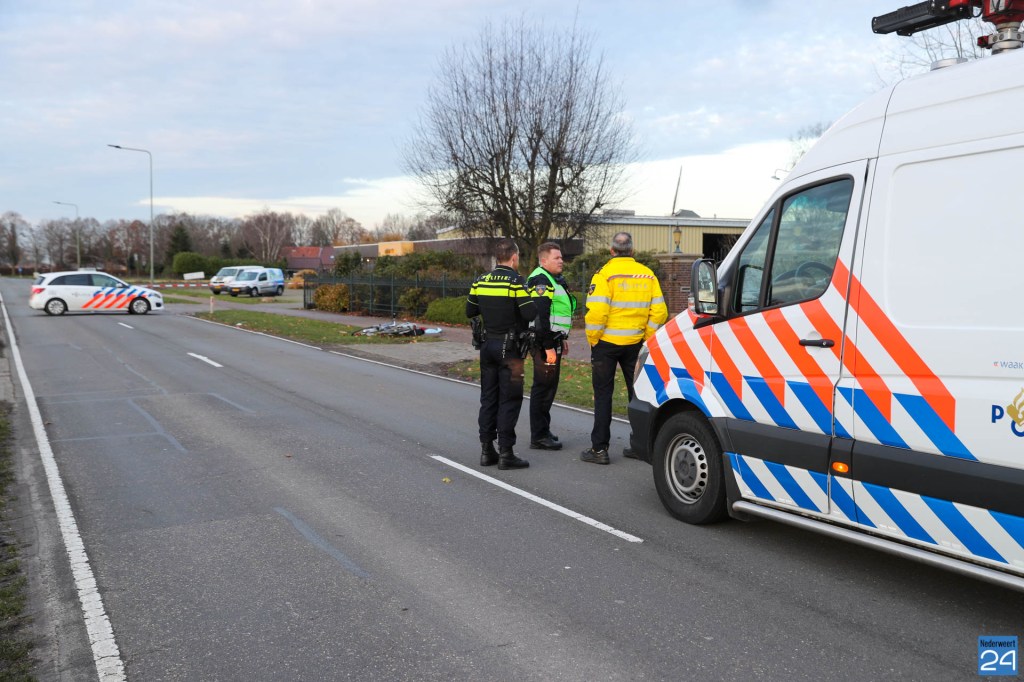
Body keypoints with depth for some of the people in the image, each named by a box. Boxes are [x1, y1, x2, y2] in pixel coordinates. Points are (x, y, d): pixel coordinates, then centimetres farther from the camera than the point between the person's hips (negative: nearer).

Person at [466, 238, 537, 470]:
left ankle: (486, 450, 16)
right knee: (509, 400, 0)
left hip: (487, 344, 6)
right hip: (509, 347, -6)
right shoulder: (516, 282, -14)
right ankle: (505, 453, 0)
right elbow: (530, 314, -19)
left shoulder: (480, 281, 5)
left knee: (488, 397, 12)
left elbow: (470, 312, 11)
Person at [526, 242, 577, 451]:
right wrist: (549, 346, -24)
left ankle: (542, 431, 26)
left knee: (548, 387, 16)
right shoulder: (541, 281, -16)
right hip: (544, 343, -11)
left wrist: (562, 338, 26)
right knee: (543, 388, -7)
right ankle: (539, 436, -1)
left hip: (552, 340, 11)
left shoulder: (555, 280, 19)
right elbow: (540, 317, -23)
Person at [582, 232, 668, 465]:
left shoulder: (605, 274, -10)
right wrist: (646, 336, 10)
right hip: (635, 343, 4)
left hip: (607, 343, -4)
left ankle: (599, 448, 4)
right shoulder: (648, 274, 6)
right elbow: (659, 311, 2)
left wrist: (593, 339, -6)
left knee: (603, 394, 4)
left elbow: (596, 312, -19)